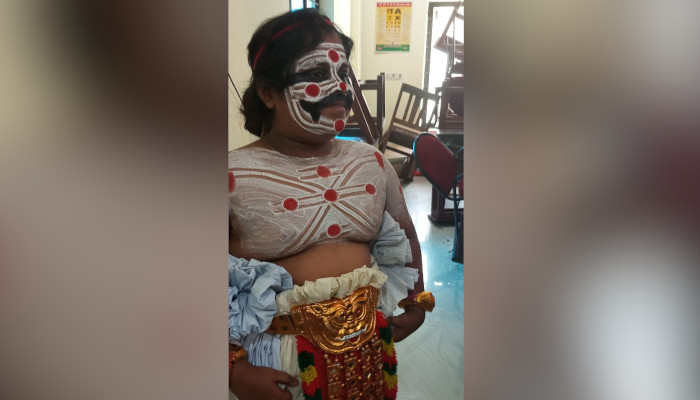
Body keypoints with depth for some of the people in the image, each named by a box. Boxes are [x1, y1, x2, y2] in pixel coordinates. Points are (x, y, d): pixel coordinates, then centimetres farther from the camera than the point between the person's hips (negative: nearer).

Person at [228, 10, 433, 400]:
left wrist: (417, 305, 12)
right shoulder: (235, 176, -15)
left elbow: (406, 235, 15)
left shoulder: (372, 162, 0)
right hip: (281, 358, -4)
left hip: (369, 349, 4)